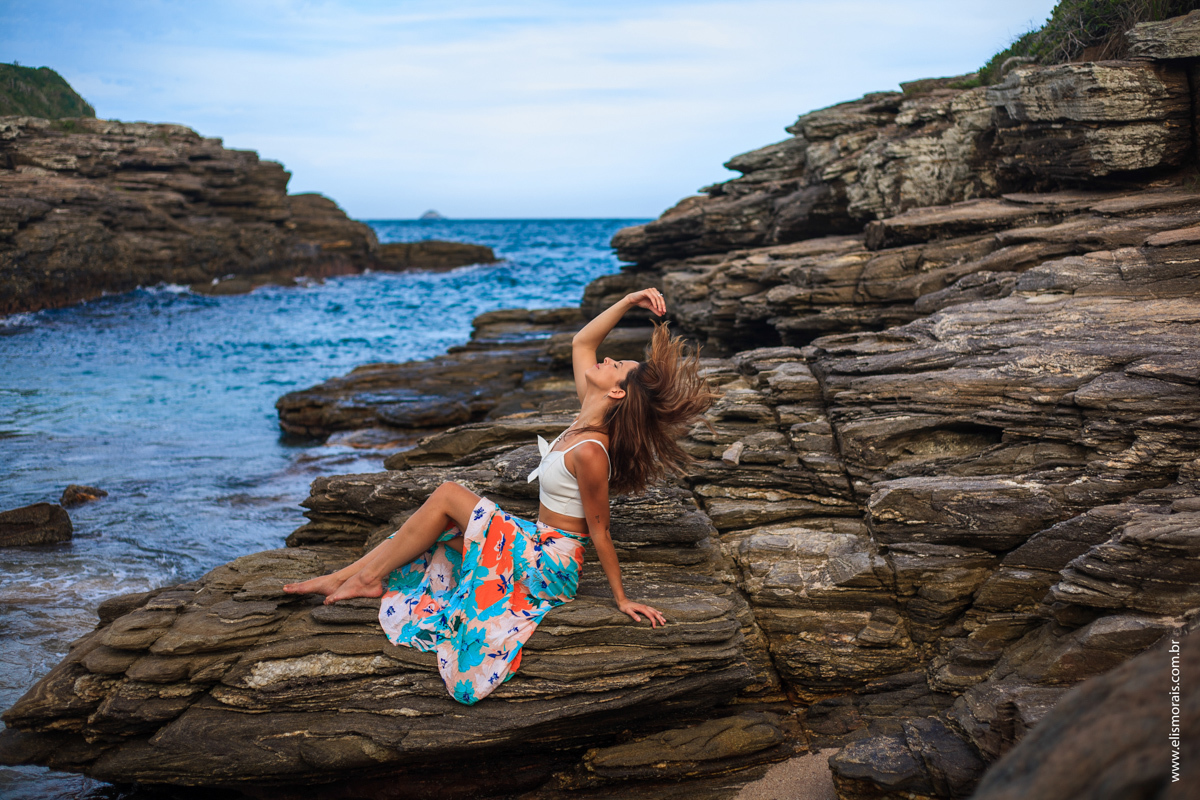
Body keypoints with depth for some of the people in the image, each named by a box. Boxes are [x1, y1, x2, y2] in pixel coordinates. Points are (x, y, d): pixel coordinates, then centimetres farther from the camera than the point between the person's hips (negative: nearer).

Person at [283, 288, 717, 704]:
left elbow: (599, 532, -19)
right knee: (443, 504, 5)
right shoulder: (589, 415, -2)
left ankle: (369, 578, 5)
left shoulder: (589, 451, -27)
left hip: (550, 565, -9)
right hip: (540, 544, 9)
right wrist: (628, 301, 0)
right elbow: (581, 341, 8)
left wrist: (622, 599, -14)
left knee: (448, 496, -9)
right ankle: (343, 577, 10)